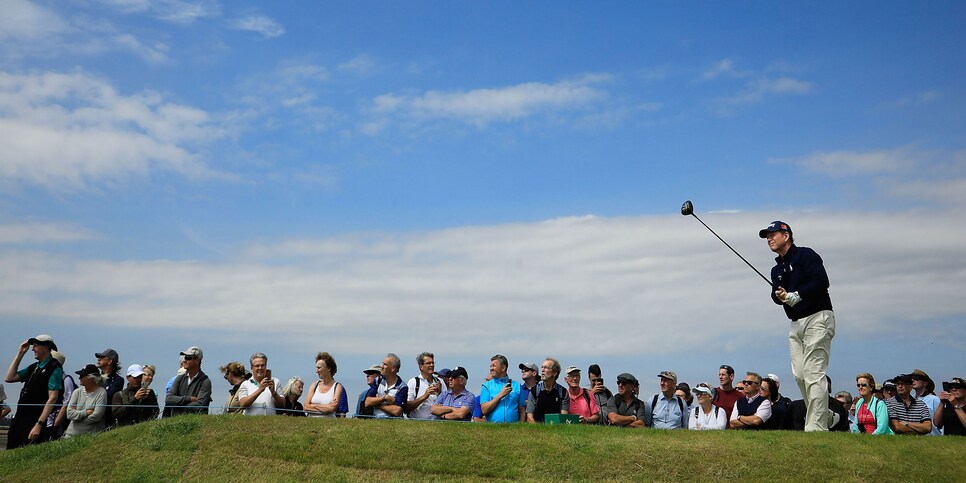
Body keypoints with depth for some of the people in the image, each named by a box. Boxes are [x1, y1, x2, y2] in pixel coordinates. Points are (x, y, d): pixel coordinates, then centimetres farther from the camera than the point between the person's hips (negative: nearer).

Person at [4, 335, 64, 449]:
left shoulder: (54, 368, -10)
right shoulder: (33, 367, 15)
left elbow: (52, 399, -17)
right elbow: (9, 378, 14)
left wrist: (39, 424, -22)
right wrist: (20, 353, 12)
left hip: (35, 421, -8)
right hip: (20, 418, 8)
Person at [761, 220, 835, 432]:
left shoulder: (805, 255, -4)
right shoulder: (777, 269, 19)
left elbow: (821, 281, -17)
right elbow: (776, 294, 11)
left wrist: (796, 295, -18)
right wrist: (779, 296, -12)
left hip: (817, 319, -8)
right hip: (796, 324, 8)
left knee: (814, 375, -13)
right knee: (799, 375, 5)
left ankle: (816, 427, -16)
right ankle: (822, 417, 17)